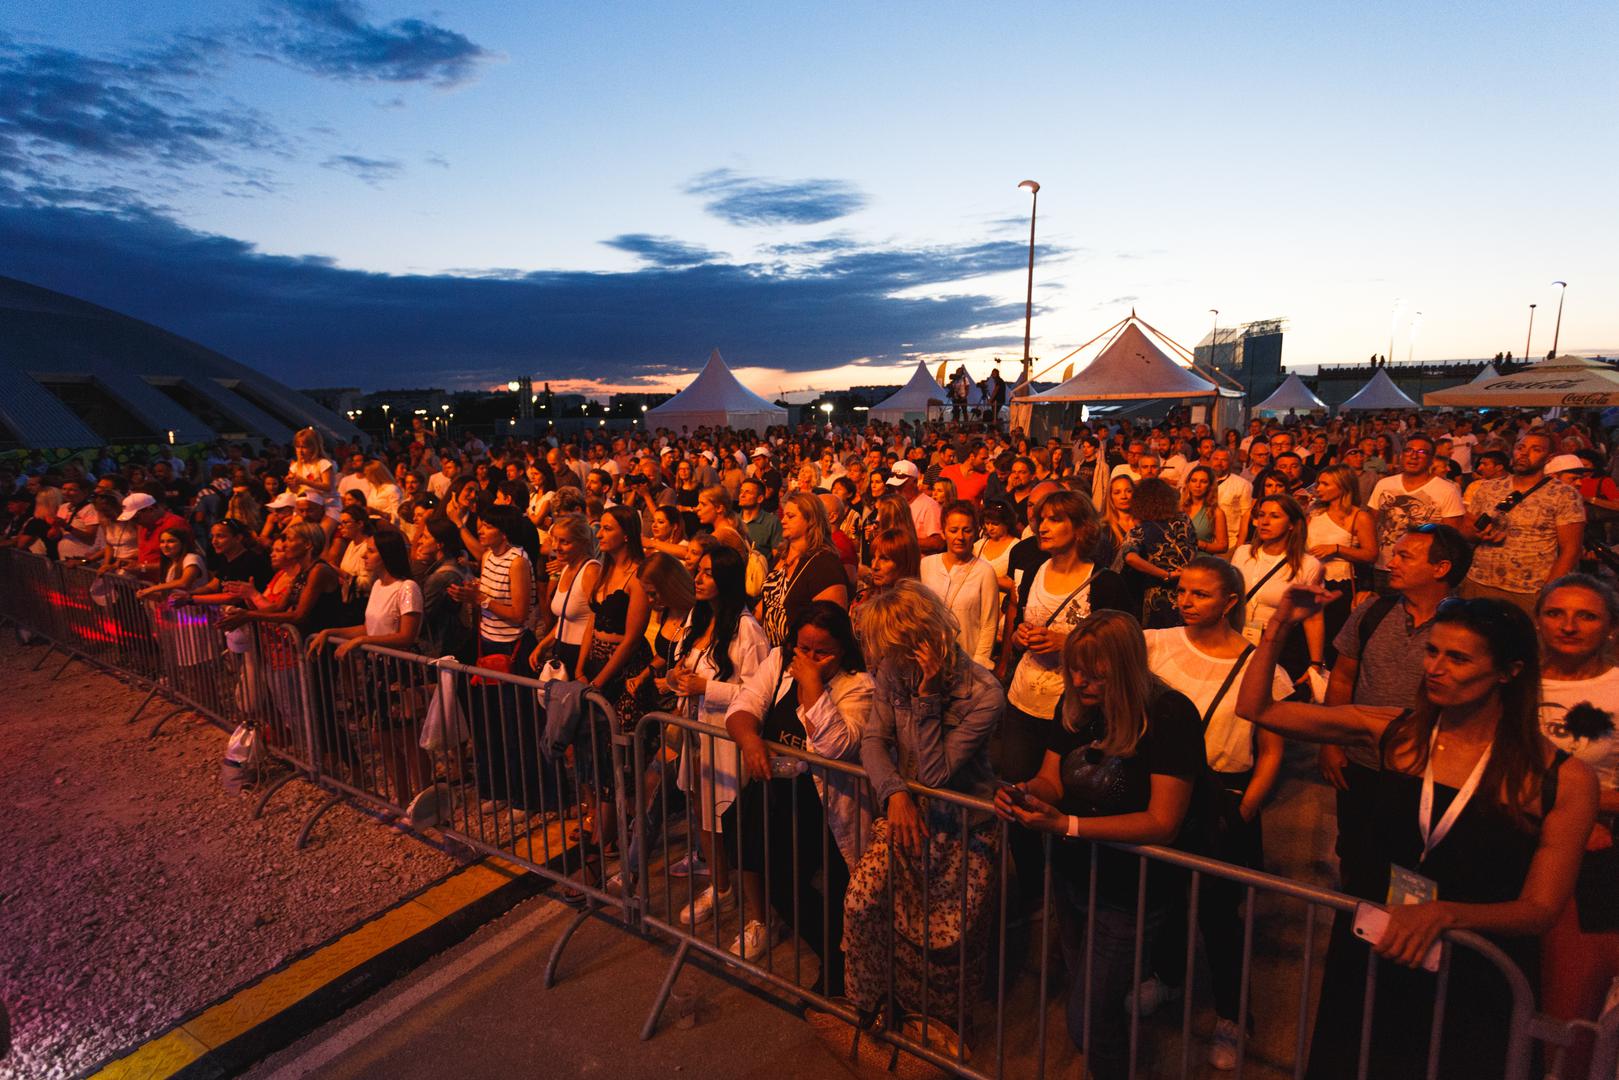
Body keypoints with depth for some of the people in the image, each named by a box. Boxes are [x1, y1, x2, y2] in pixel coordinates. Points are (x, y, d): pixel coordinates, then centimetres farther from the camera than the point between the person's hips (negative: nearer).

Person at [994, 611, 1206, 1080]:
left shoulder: (1170, 715, -23)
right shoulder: (1075, 704, -5)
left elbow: (1163, 822, -26)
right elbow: (1051, 779, 1)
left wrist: (1065, 824, -32)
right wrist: (1023, 793, -22)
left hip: (1128, 894, -6)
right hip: (1070, 877, 6)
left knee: (1088, 1023, 0)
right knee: (1080, 984, 26)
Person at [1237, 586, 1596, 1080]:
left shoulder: (1563, 779, -12)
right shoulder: (1394, 732, -7)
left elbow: (1541, 908, -12)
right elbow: (1256, 708, -7)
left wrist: (1444, 914, -30)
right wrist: (1280, 625, -15)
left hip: (1474, 981, -2)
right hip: (1372, 956, 2)